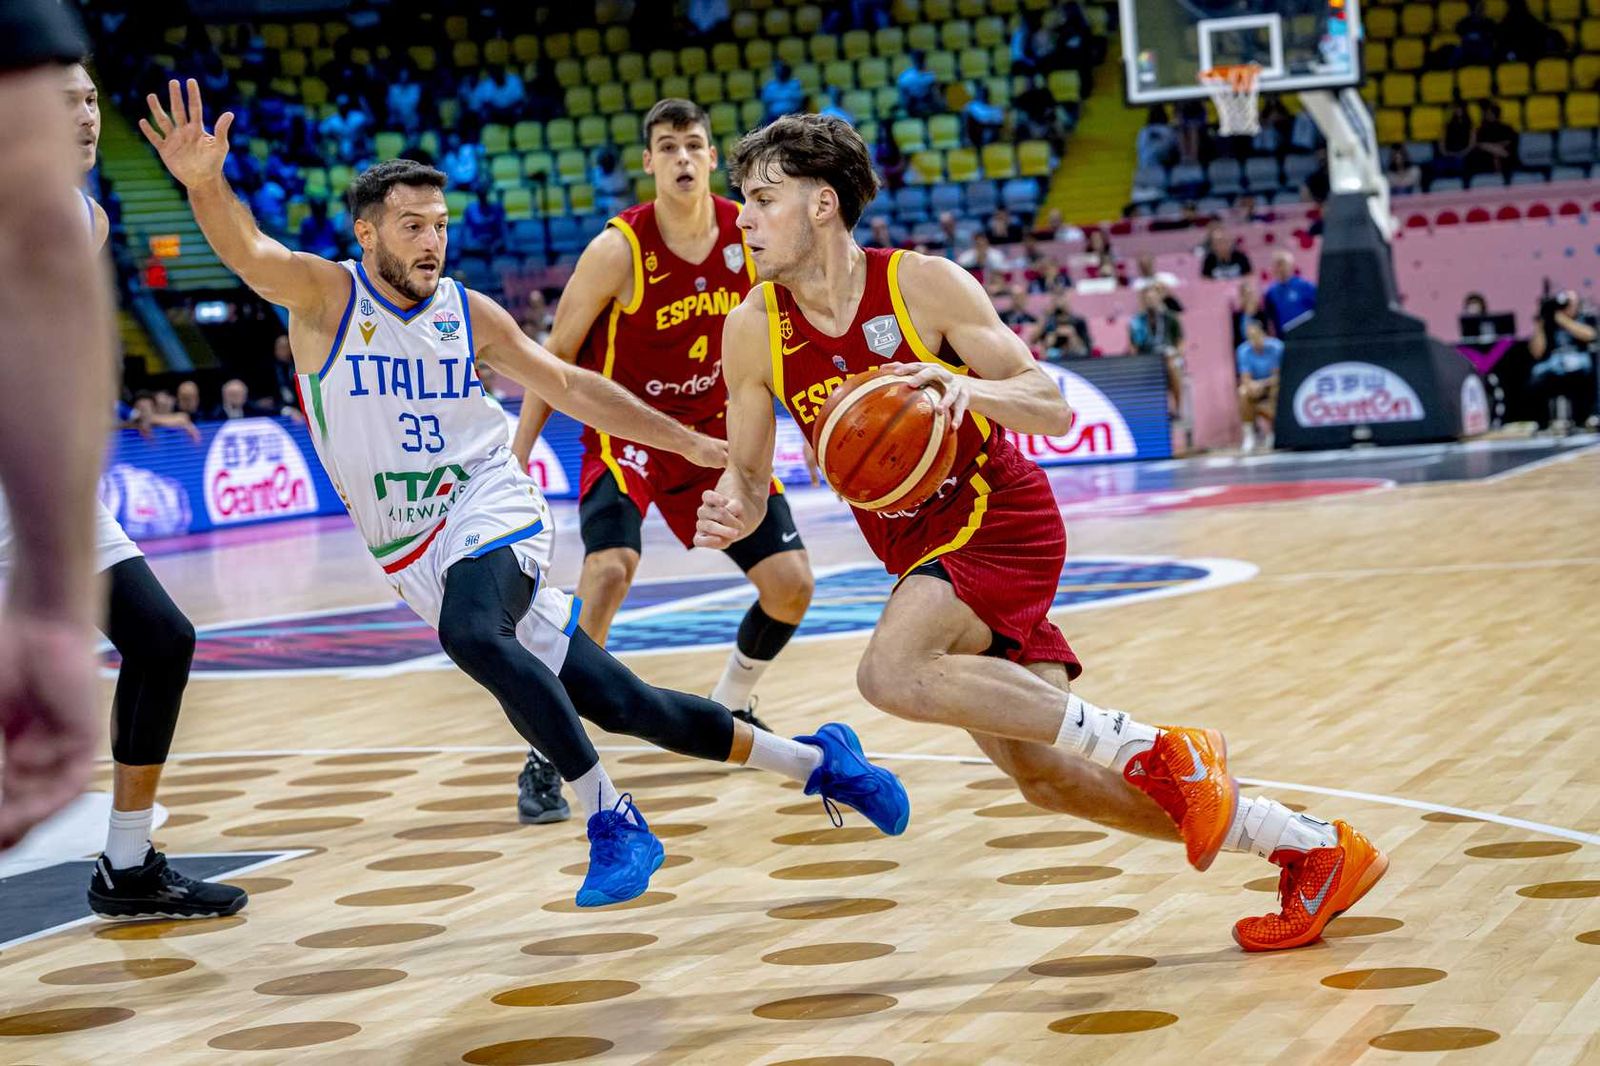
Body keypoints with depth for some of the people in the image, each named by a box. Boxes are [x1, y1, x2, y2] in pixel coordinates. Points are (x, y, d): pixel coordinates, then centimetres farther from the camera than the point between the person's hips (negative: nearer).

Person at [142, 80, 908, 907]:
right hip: (413, 554, 1)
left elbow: (569, 387, 13)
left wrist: (690, 444, 12)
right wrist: (205, 182, -48)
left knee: (473, 634, -36)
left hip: (491, 513, -1)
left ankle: (612, 823, -28)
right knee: (618, 705, 3)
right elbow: (246, 251, -27)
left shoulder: (470, 314, 0)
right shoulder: (324, 297, -6)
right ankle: (814, 761, 19)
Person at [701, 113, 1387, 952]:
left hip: (999, 515, -6)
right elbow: (749, 479, 3)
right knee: (1044, 776, 2)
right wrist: (728, 513, -21)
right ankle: (1313, 850, 12)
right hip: (920, 551, 6)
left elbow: (1053, 409, -12)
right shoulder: (754, 330, -4)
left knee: (892, 673, -31)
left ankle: (1158, 756, -21)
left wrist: (971, 388, -33)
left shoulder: (921, 284, -15)